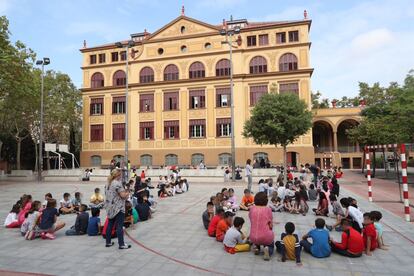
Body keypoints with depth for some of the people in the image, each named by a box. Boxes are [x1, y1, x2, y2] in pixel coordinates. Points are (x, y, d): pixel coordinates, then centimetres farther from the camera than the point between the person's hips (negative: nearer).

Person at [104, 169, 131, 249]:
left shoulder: (109, 183, 10)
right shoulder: (117, 183, -18)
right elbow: (123, 195, -22)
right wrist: (127, 193, 0)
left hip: (110, 208, 9)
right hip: (118, 208, -9)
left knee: (110, 225, 15)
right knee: (119, 226, -3)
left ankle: (108, 242, 24)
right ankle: (121, 244, 2)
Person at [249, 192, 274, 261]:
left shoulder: (252, 209, -3)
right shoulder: (268, 209, -10)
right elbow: (271, 226, -4)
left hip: (253, 238, 3)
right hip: (265, 237, -3)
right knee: (271, 245, 30)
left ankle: (257, 247, 13)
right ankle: (267, 249, -3)